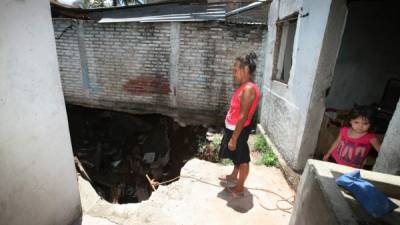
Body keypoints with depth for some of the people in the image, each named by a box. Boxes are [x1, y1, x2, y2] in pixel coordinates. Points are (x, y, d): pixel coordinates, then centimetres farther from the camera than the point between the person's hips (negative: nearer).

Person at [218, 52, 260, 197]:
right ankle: (234, 176, 47)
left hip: (239, 130, -10)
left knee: (242, 160, 8)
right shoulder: (244, 87, 6)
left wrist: (234, 138, -22)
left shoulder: (248, 89, -24)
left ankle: (239, 188, 25)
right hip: (234, 128, 10)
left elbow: (243, 117, -26)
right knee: (237, 157, 26)